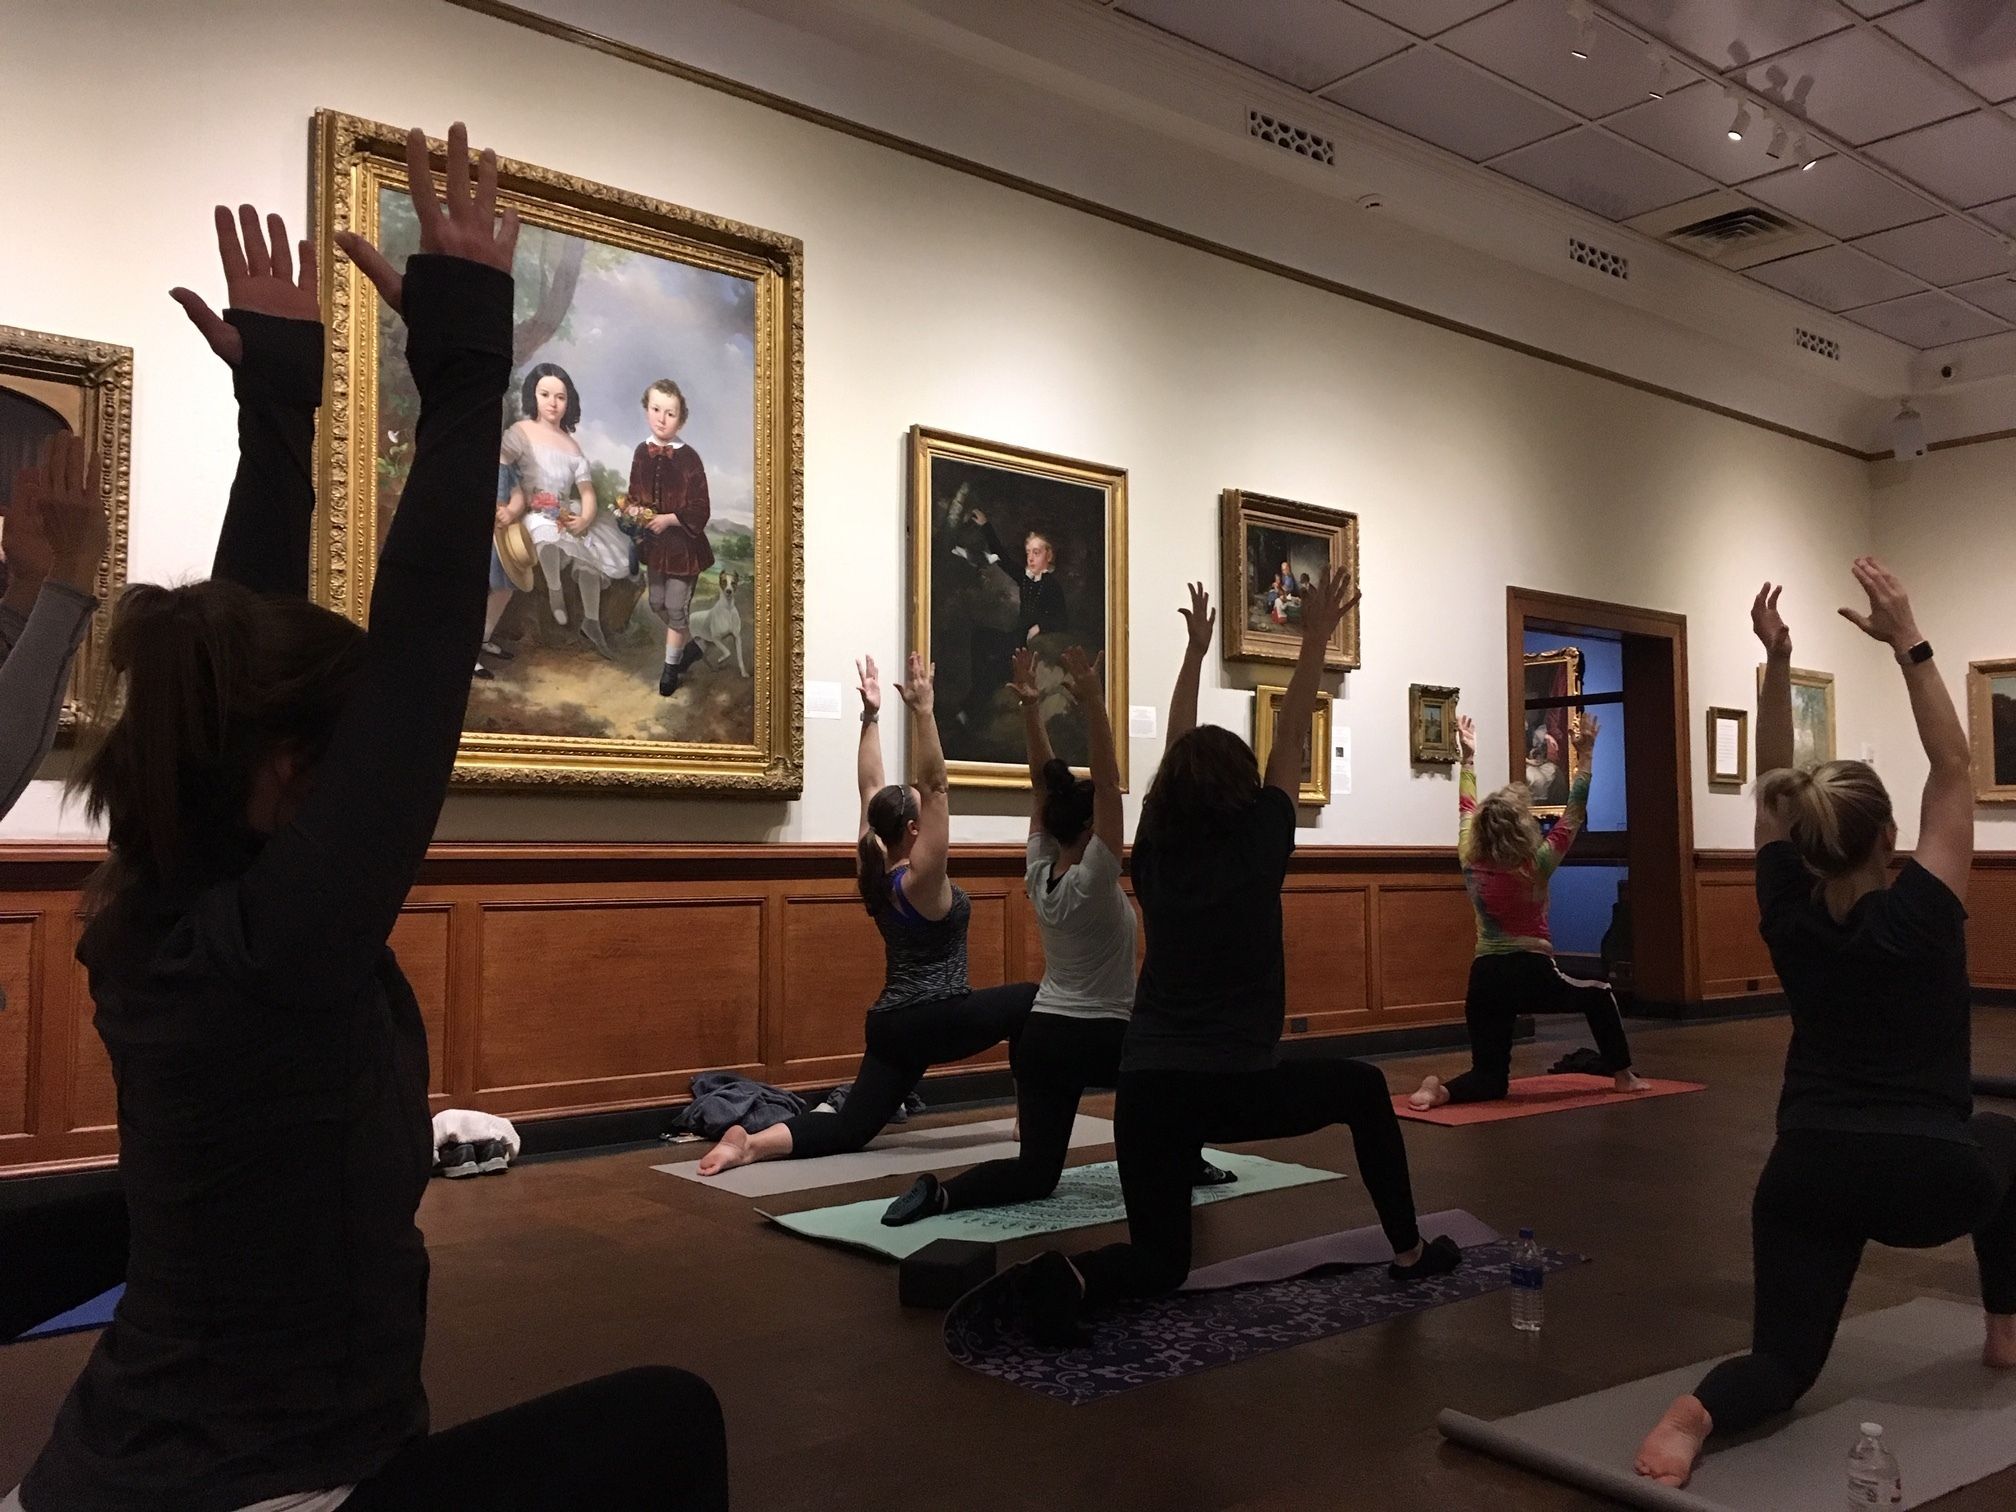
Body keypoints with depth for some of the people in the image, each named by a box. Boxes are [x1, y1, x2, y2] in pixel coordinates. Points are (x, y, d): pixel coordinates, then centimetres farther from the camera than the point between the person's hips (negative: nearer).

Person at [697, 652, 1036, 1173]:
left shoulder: (874, 872, 5)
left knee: (848, 1129, 6)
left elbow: (871, 789, 11)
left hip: (892, 1024, 7)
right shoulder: (920, 879, -15)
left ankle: (750, 1142, -16)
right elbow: (935, 785, -22)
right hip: (934, 1022, -7)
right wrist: (922, 711, -25)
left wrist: (870, 716, 11)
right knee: (1030, 1002, 13)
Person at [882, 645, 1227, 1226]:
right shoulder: (1093, 883, -16)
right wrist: (1091, 704, -25)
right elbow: (1108, 784, -22)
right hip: (1101, 1040, -6)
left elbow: (1042, 783, 4)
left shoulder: (1039, 876, 2)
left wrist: (1030, 708, -2)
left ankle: (940, 1194, -17)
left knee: (1035, 1174, 6)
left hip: (1040, 1038, 6)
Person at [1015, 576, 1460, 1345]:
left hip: (1148, 1086, 4)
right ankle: (1408, 1251, 29)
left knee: (1160, 1262, 13)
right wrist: (1315, 638, 13)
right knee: (1363, 1089, 26)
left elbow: (1179, 753, 18)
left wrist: (1195, 650, 26)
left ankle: (1073, 1276, -20)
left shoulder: (1154, 855, 5)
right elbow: (1290, 738, 5)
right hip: (1237, 1086, -3)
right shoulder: (1257, 848, -5)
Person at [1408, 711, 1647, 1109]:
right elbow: (1574, 814, -3)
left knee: (1489, 1079, 9)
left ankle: (1441, 1090, -21)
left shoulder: (1471, 865, 0)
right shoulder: (1536, 867, -10)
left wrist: (1469, 757, 23)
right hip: (1532, 975, -3)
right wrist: (1585, 754, -1)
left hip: (1484, 980, 4)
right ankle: (1623, 1076, 31)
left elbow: (1466, 811, 16)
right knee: (1599, 995, 28)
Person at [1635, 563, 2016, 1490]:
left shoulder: (1787, 915, -1)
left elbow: (1772, 793, 9)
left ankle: (1698, 1413, -27)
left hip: (1807, 1172, 2)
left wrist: (1775, 664, 3)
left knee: (1785, 1358, 7)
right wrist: (1908, 644, -1)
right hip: (1931, 1178, -1)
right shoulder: (1923, 912, -9)